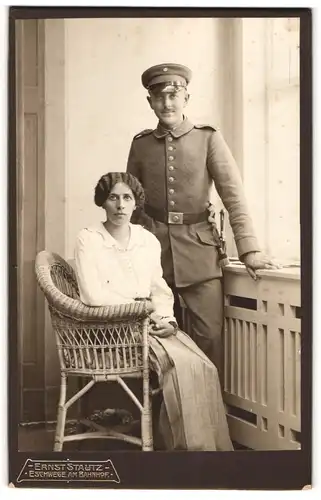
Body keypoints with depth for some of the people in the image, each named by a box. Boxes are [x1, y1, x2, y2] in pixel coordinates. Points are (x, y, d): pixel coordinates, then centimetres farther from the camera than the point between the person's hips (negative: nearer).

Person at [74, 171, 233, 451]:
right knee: (180, 364, -29)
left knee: (205, 368, -21)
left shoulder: (149, 240, 14)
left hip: (151, 324, 5)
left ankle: (214, 446, -13)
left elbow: (160, 290, 13)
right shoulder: (88, 239, -1)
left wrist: (167, 320, -7)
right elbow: (93, 296, -10)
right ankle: (188, 445, -20)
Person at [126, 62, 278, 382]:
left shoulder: (208, 139, 0)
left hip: (200, 250, -2)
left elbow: (234, 196, -5)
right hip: (153, 249, 2)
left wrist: (249, 249, -12)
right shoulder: (140, 144, 7)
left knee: (210, 335, -4)